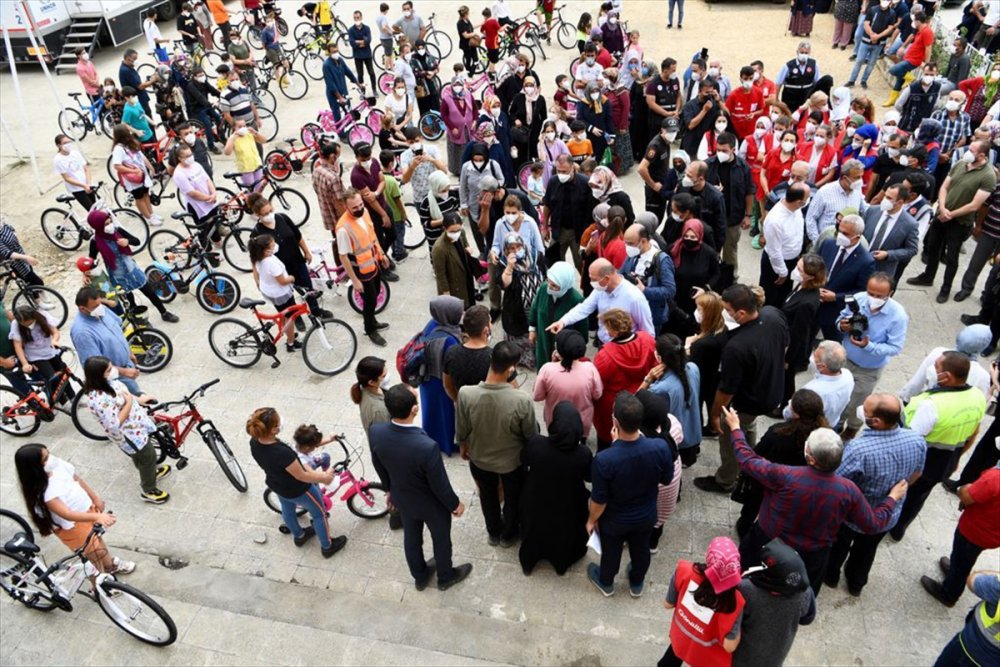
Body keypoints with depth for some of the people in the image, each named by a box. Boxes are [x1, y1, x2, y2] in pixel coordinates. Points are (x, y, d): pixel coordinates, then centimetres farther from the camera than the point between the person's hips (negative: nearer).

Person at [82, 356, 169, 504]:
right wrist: (129, 402, -29)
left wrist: (138, 399, 2)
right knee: (147, 456, 10)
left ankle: (152, 472, 58)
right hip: (129, 433, -9)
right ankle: (148, 491, 32)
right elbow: (115, 424, -33)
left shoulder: (109, 382, -9)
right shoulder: (99, 399, -36)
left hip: (135, 424, 9)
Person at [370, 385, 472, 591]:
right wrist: (455, 504, -5)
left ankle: (420, 576, 56)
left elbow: (378, 465, -5)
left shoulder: (376, 432, -26)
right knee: (441, 538, 26)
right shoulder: (427, 446, -43)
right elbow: (440, 484, -26)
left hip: (401, 498, 5)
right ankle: (446, 577, 53)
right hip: (431, 503, -4)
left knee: (411, 537, 30)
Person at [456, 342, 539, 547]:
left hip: (479, 458, 2)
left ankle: (494, 533, 55)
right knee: (512, 498, 29)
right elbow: (531, 435, -17)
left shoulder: (466, 394, -30)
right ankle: (508, 535, 53)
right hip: (512, 461, -2)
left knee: (488, 496, 31)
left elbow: (461, 430, -12)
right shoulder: (522, 400, -34)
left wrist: (463, 446, 11)